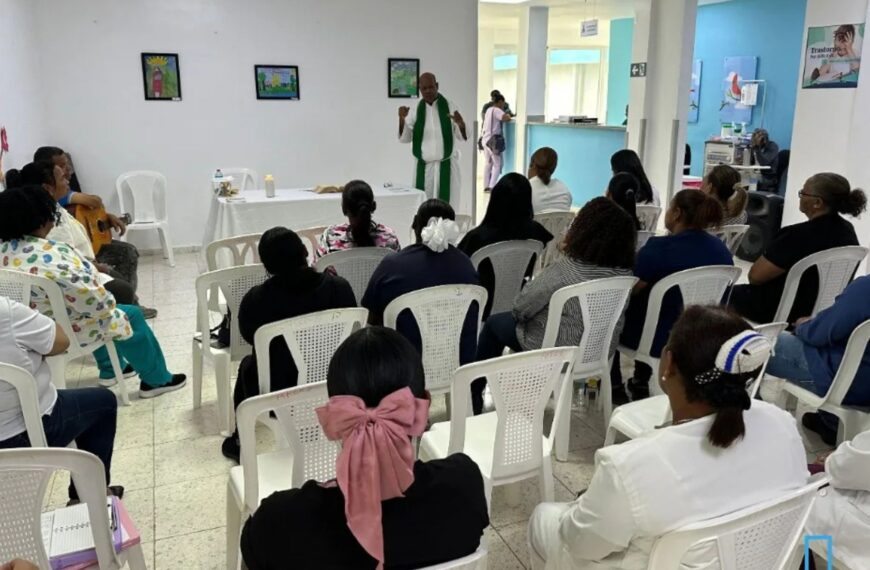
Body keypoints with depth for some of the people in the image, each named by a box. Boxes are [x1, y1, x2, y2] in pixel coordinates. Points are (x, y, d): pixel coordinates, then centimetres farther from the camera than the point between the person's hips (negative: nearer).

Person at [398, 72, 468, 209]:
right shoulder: (415, 111, 3)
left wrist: (461, 124, -24)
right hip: (423, 167, 1)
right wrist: (402, 119, -17)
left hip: (447, 166, -1)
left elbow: (463, 137, -2)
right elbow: (404, 138, 0)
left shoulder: (449, 107, -1)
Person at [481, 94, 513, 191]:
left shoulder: (489, 110, 16)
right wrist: (508, 115, -3)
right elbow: (506, 118, -25)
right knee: (497, 164, -3)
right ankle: (492, 186, -8)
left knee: (487, 164, 12)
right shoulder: (496, 110, -11)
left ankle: (486, 186, 12)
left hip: (485, 139, 9)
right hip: (493, 140, -9)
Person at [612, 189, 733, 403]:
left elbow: (629, 291, -11)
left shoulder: (659, 247, -22)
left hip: (660, 339, -6)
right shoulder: (721, 249, -2)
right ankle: (640, 384, 39)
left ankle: (615, 387, 29)